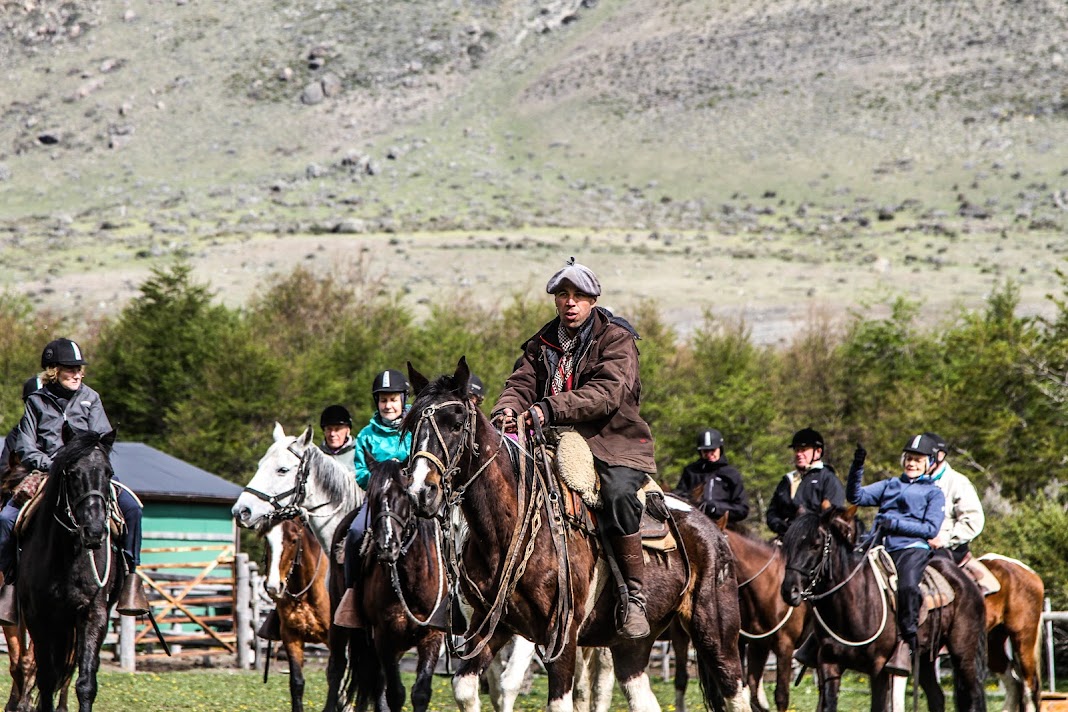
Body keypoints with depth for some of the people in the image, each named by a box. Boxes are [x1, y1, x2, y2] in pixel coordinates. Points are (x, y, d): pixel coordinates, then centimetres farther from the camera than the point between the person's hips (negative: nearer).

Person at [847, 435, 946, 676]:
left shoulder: (933, 493, 14)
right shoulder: (890, 485, 28)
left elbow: (931, 528, 0)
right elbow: (856, 496, 19)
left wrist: (895, 523, -9)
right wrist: (857, 468, 3)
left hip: (912, 548, -5)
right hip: (879, 547, 5)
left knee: (907, 586, -35)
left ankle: (906, 643, -30)